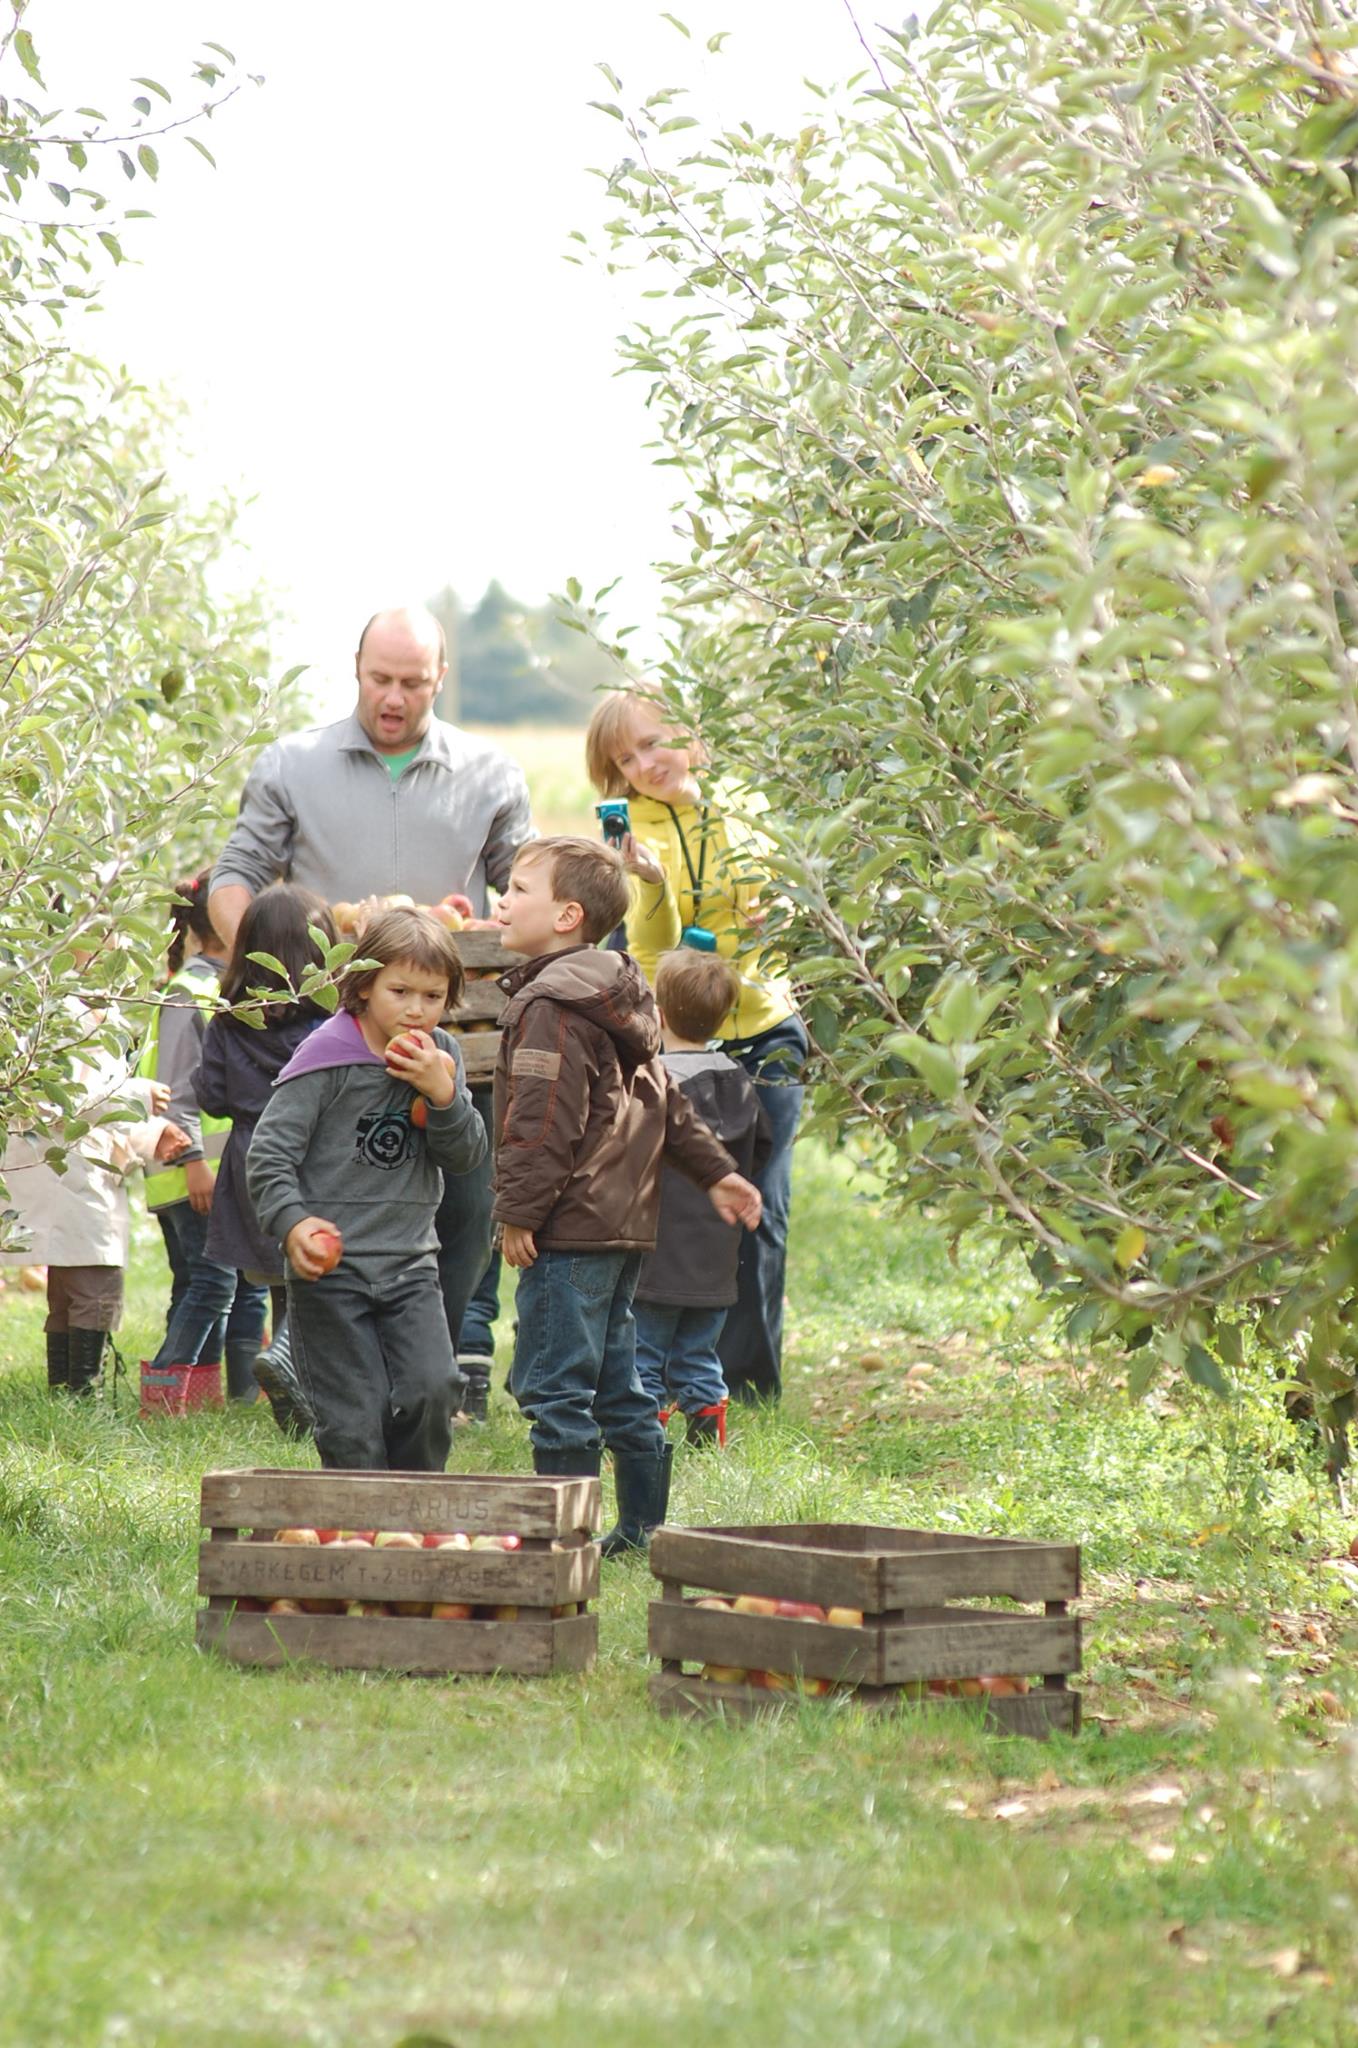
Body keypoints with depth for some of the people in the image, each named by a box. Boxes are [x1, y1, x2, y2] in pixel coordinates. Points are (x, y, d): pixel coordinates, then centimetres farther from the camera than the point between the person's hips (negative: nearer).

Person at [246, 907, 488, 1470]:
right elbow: (269, 1153, -11)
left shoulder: (440, 1056, 8)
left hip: (410, 1263, 4)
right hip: (331, 1267, -4)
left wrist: (442, 1093, -13)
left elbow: (466, 1158, 5)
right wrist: (292, 1223, -27)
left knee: (431, 1391, -12)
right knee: (353, 1418, -5)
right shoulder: (328, 1056, -9)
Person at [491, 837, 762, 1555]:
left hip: (570, 1231, -11)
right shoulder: (617, 996, 17)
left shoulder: (551, 1005, -14)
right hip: (624, 1222, 11)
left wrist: (519, 1212, -17)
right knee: (616, 1388, 16)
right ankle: (644, 1529, 19)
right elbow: (665, 1099, 24)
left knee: (553, 1388, -8)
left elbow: (544, 1123, -19)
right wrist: (713, 1169, 30)